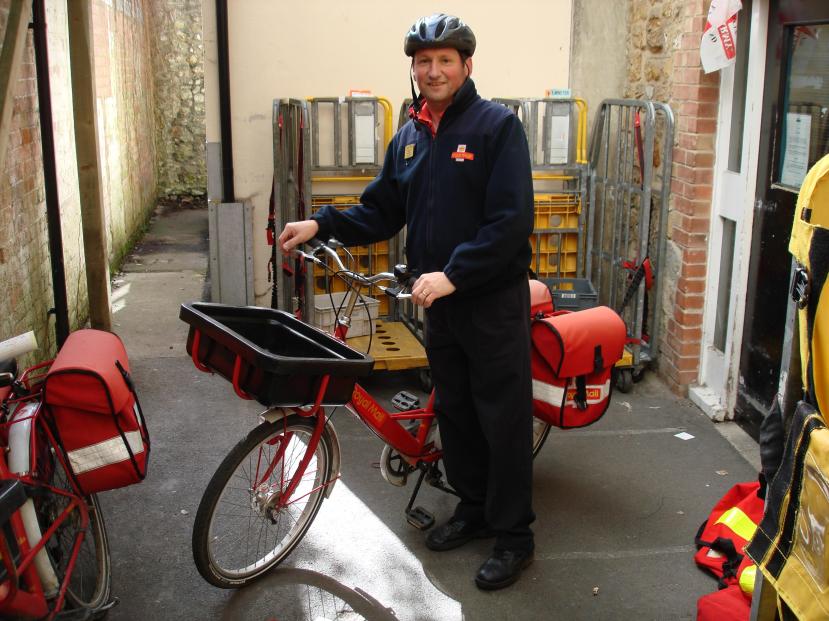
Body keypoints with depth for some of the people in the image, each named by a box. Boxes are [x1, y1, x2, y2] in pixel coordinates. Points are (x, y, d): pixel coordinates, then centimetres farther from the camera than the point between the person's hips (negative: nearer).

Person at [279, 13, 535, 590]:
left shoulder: (497, 125, -11)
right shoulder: (409, 136, 10)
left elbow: (511, 221, -18)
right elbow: (381, 212, 13)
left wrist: (453, 274, -24)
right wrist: (322, 224, -2)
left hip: (494, 301, -6)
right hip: (439, 300, 7)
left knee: (503, 418, 2)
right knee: (453, 411, 17)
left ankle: (514, 536, 16)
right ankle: (473, 508, 35)